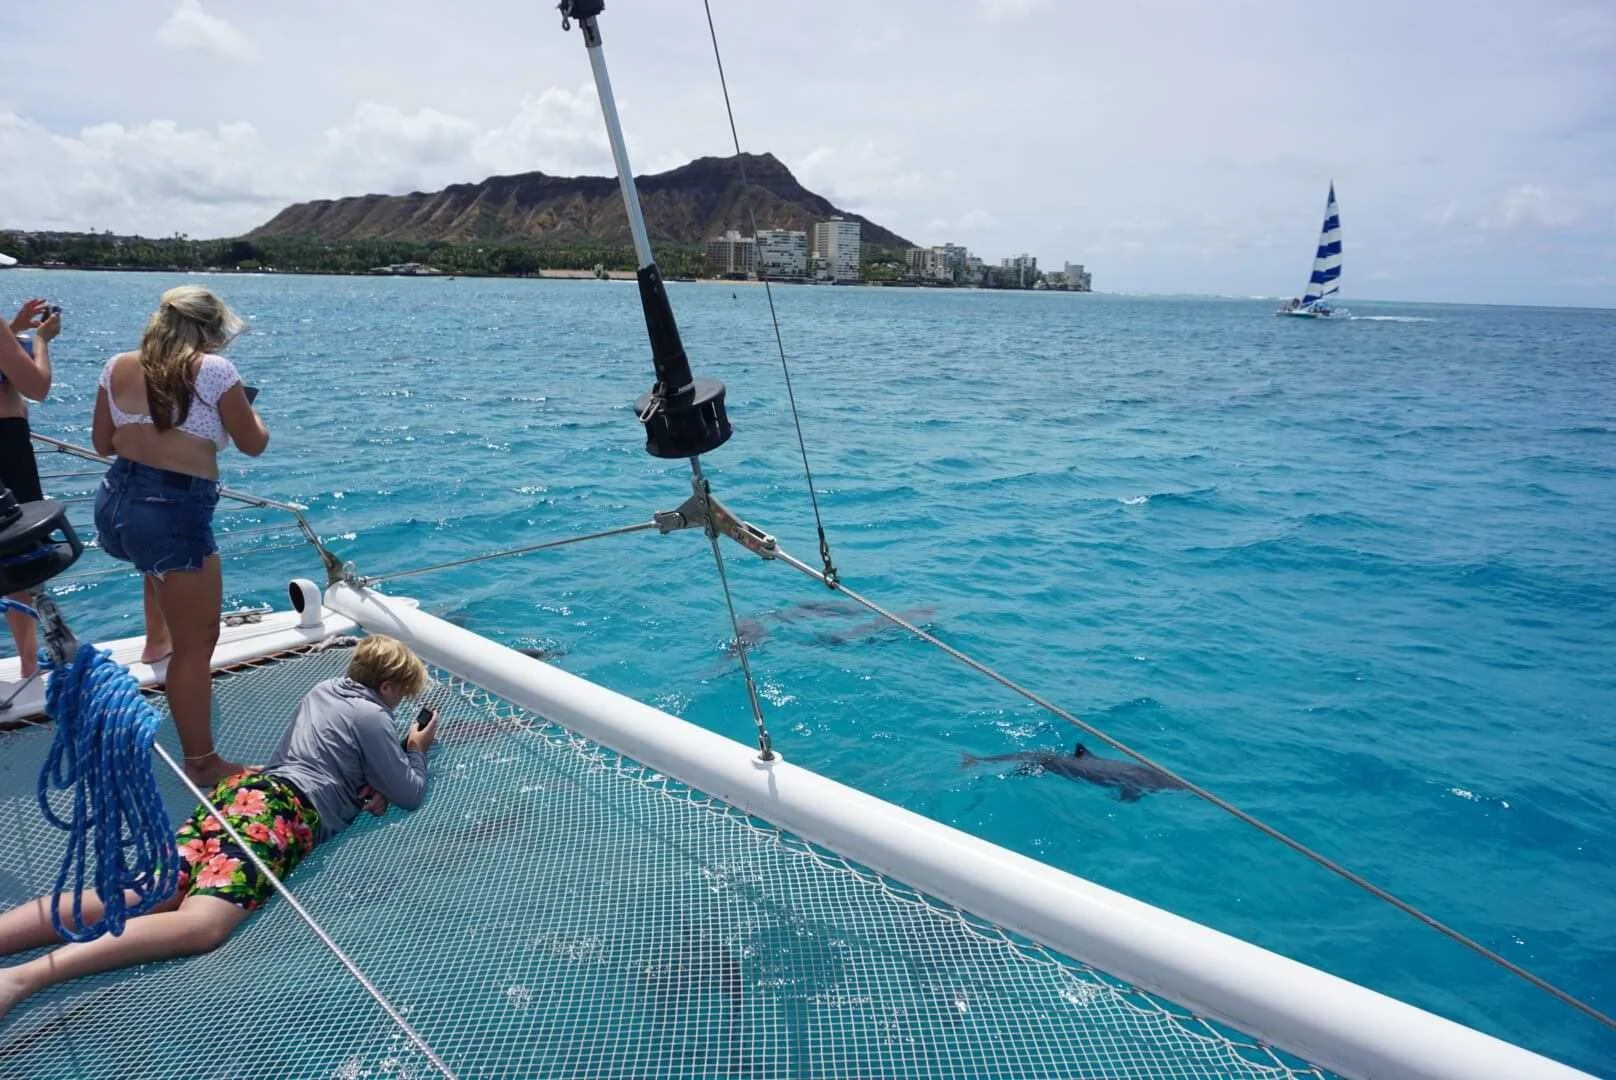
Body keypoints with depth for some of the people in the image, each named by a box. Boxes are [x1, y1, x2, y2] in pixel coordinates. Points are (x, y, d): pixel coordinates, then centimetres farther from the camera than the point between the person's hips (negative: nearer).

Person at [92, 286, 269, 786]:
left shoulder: (118, 367, 8)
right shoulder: (213, 369, -9)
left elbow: (103, 444, 15)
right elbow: (254, 444, -1)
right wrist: (246, 406, 18)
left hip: (113, 503, 7)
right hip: (174, 511, -7)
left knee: (164, 552, 44)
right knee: (198, 642, 0)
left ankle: (157, 638, 61)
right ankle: (202, 762, 5)